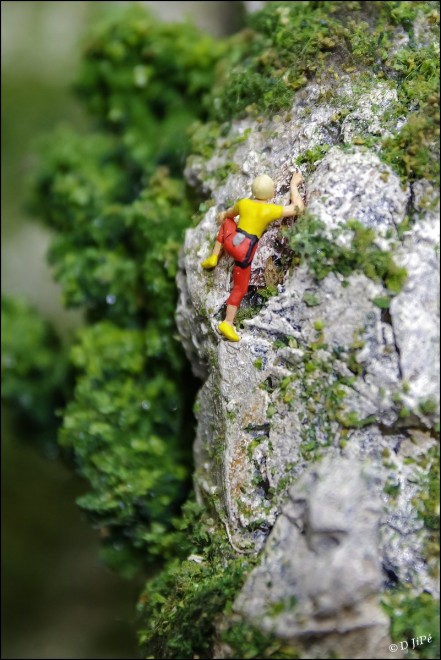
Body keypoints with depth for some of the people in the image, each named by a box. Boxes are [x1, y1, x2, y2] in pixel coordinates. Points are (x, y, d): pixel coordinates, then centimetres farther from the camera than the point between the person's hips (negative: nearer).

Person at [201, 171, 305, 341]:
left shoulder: (243, 203, 4)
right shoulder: (271, 210, -9)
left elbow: (229, 214, 27)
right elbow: (299, 208, -3)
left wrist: (223, 215, 51)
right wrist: (294, 185, 8)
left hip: (230, 241, 4)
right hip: (245, 252, -4)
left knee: (227, 222, 37)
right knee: (240, 288, 11)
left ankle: (213, 258, 32)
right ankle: (228, 323, 7)